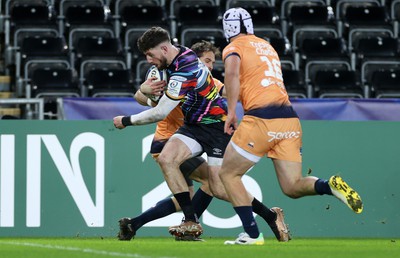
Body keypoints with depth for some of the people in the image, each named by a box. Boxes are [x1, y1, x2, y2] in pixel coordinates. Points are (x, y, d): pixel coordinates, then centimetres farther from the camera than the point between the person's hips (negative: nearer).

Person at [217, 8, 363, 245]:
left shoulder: (234, 48, 5)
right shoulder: (267, 46, 25)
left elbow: (232, 72, -16)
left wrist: (231, 112, -18)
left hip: (262, 119, -6)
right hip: (290, 119, 6)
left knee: (229, 174, 10)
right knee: (293, 187, 7)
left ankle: (252, 234, 0)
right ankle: (330, 186, -21)